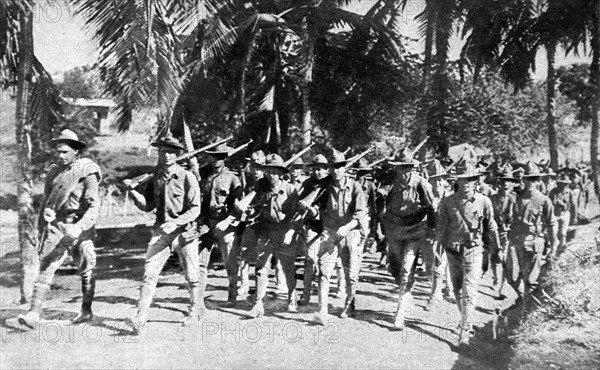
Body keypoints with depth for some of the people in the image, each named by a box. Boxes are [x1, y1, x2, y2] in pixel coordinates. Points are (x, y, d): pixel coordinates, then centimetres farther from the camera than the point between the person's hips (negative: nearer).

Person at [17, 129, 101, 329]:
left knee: (86, 271, 8)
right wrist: (41, 226, 18)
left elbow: (93, 205, -15)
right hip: (56, 226, 4)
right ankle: (34, 312, -8)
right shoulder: (54, 171, 9)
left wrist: (79, 227, -28)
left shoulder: (87, 172, -8)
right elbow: (46, 200, 18)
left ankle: (86, 311, 24)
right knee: (46, 267, -6)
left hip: (80, 228, -4)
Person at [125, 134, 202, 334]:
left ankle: (196, 309, 33)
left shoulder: (187, 177, -6)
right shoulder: (155, 178, 9)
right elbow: (147, 206, 8)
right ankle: (140, 318, -9)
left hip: (184, 231, -3)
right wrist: (134, 192, -10)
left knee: (191, 275, 10)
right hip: (161, 232, 3)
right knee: (149, 274, -8)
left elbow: (195, 209, -11)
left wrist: (175, 222, -24)